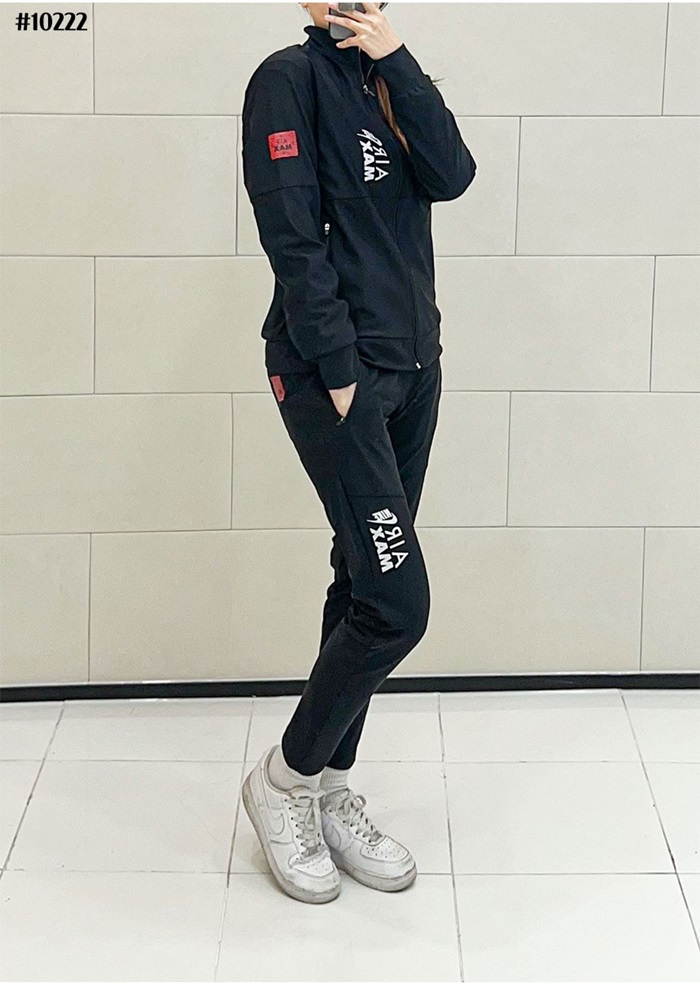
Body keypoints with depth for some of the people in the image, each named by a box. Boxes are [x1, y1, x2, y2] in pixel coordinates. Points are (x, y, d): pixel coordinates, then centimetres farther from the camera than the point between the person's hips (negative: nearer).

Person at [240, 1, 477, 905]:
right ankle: (284, 778, 8)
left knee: (362, 586, 11)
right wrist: (340, 371, -17)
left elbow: (449, 177, -4)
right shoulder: (293, 77, -7)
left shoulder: (389, 82, 14)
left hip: (412, 364, 7)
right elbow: (293, 238, -14)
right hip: (334, 371, -7)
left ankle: (330, 792, 21)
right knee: (396, 603, -11)